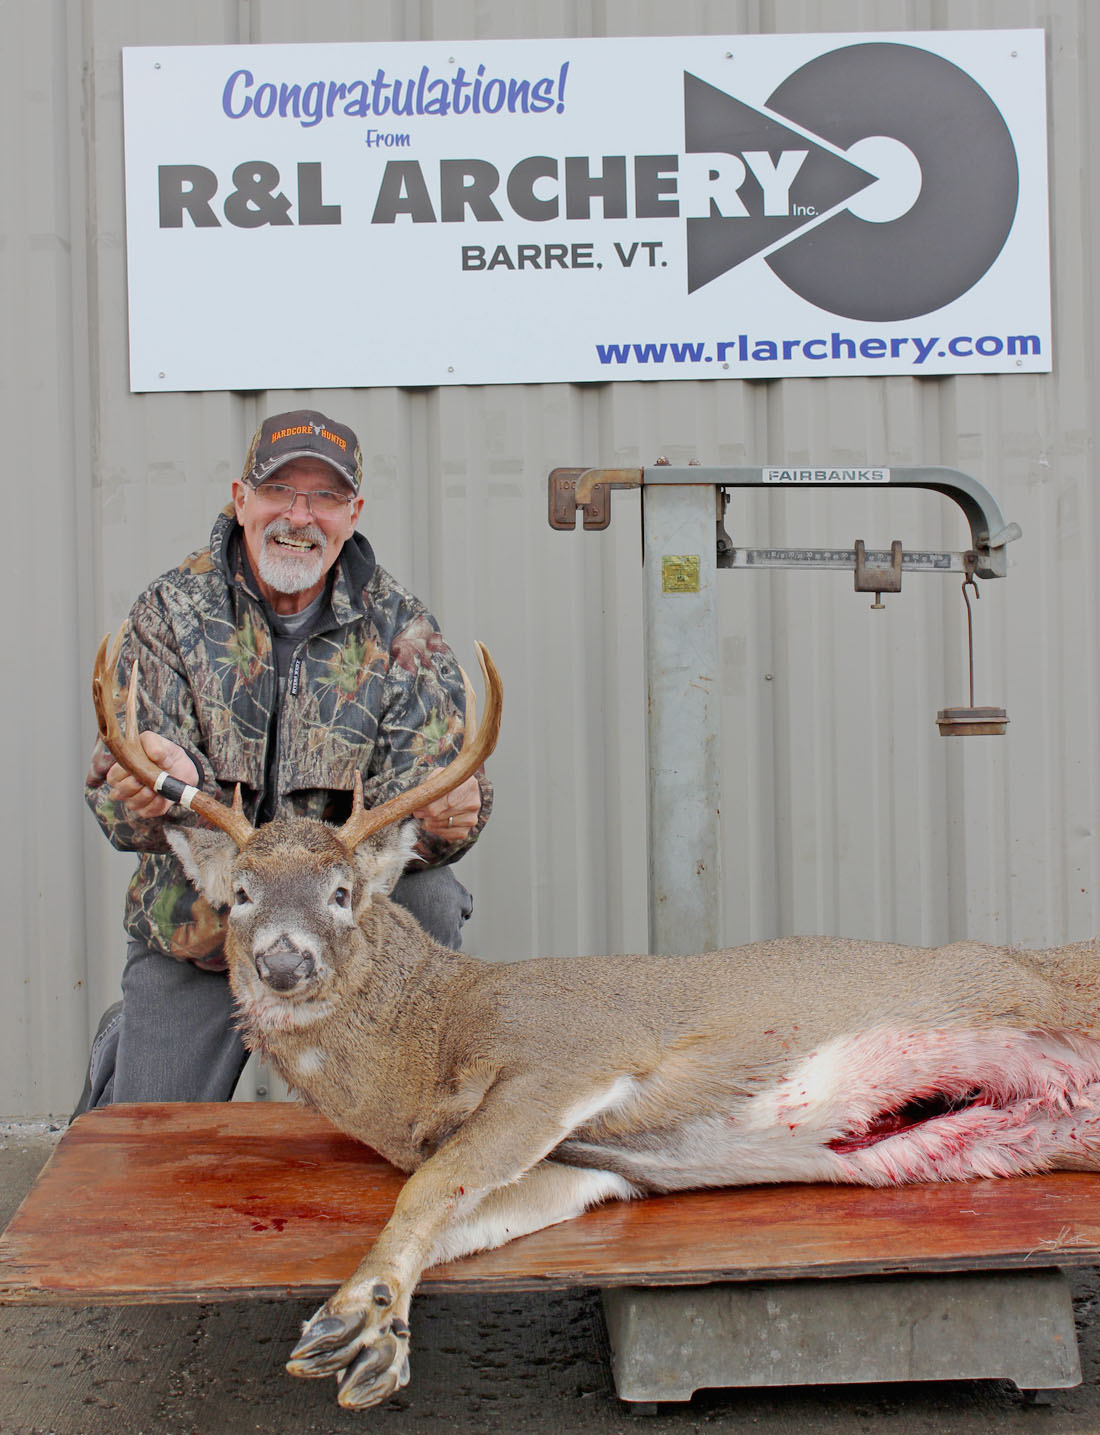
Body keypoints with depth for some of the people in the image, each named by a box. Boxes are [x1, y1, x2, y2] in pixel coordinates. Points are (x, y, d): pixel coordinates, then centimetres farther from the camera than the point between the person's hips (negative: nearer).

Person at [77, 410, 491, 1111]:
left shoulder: (400, 629, -5)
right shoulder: (174, 611, -6)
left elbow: (421, 784, -13)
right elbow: (120, 783, -15)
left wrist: (447, 814, -39)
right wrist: (166, 779, -41)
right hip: (196, 926, 0)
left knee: (432, 897, -30)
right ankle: (125, 1047, 31)